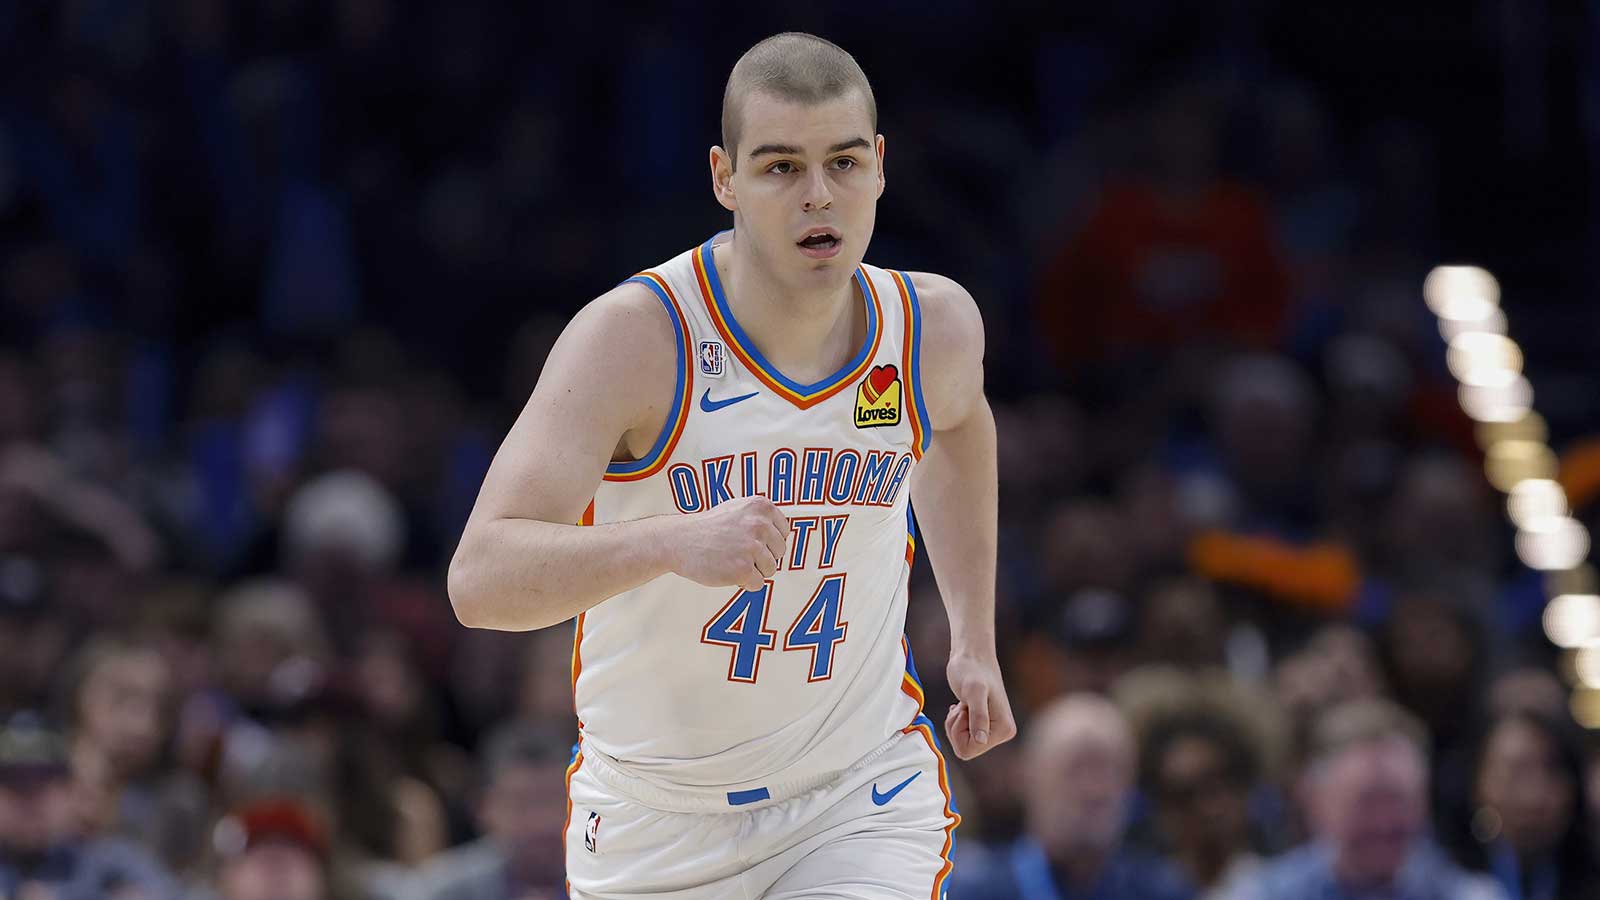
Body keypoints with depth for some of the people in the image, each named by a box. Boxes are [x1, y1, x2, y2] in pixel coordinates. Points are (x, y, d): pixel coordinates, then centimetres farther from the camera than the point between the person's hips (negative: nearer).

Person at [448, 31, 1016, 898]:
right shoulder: (636, 337, -23)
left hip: (860, 795, 1)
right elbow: (480, 580, -34)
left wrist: (976, 641, 19)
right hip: (655, 818, -1)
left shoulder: (936, 325, -8)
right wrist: (674, 542, -50)